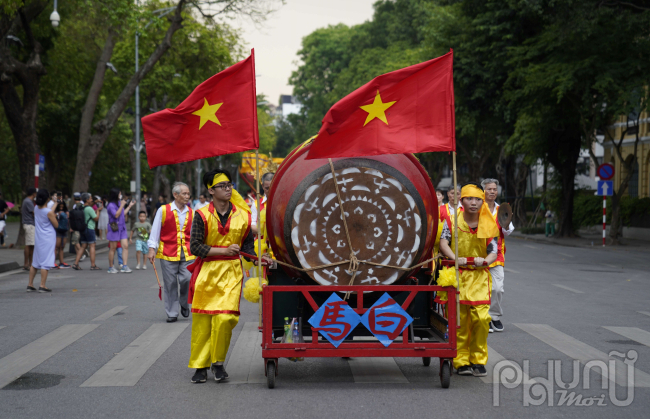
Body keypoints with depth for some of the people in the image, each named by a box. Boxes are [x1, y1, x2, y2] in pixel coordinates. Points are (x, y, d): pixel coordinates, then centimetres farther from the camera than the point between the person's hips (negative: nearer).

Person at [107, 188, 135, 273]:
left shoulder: (119, 203, 12)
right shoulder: (111, 205, -13)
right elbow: (116, 215, -23)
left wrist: (129, 206, 25)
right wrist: (122, 205, -19)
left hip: (122, 228, 7)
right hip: (114, 228, -7)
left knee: (125, 246, -3)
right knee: (113, 248, 2)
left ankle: (125, 266, -3)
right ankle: (111, 267, 13)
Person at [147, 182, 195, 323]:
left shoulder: (191, 213, 9)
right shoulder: (163, 211, -1)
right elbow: (155, 231, 2)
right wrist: (152, 249, -4)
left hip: (187, 253, 2)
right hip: (168, 253, -2)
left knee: (187, 279, -11)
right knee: (170, 284, 2)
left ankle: (184, 304, 17)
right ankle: (172, 313, 14)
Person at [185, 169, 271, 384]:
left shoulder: (242, 215, 4)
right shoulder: (202, 215, -4)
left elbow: (247, 245, 10)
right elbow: (195, 247, -9)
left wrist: (258, 258, -8)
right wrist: (225, 250, -15)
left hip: (231, 271, 1)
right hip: (207, 271, -1)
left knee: (225, 317, -11)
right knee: (202, 320, 3)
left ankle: (218, 363, 9)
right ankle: (201, 366, 16)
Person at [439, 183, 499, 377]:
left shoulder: (488, 226, 3)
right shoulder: (452, 220, 1)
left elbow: (493, 252, 3)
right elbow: (443, 242, -6)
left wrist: (485, 260, -19)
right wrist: (455, 259, -22)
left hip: (479, 276, 1)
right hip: (457, 274, 0)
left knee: (481, 318, -9)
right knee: (459, 320, -1)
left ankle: (478, 361, 4)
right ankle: (461, 361, 8)